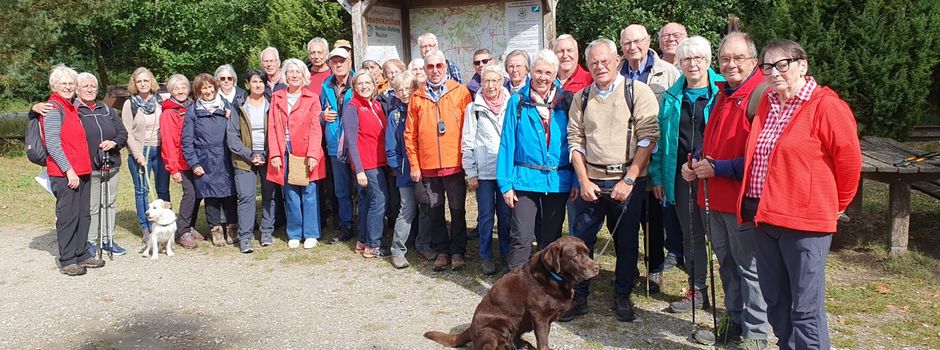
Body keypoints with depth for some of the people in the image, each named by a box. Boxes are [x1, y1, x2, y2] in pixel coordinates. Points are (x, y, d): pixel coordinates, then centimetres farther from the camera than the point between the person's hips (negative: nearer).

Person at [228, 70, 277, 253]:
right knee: (246, 196, -7)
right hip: (245, 158, -1)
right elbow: (232, 136, 1)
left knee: (269, 195, 4)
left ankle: (267, 232, 15)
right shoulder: (239, 107, 5)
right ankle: (245, 237, -4)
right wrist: (249, 156, -8)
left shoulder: (271, 105, 5)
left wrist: (266, 156, -8)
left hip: (268, 157, 1)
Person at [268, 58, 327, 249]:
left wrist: (313, 155, -13)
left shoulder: (312, 98, 3)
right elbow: (272, 128, 6)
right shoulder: (276, 98, 11)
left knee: (309, 194, 1)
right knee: (290, 195, 7)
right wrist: (274, 154, -4)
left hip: (306, 154, -2)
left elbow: (316, 129, -4)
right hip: (284, 154, 2)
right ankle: (294, 234, 17)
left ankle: (310, 234, 12)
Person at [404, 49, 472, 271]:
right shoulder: (417, 97, 6)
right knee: (434, 211, 9)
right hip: (427, 166, 2)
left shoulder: (460, 92, 1)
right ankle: (442, 251, 22)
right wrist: (414, 165, 2)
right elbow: (410, 134, 6)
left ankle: (458, 251, 19)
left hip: (455, 163, -2)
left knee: (457, 209, 6)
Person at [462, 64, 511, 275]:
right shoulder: (474, 108, 1)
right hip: (484, 171, -1)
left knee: (506, 214, 7)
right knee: (486, 215, 5)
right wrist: (470, 173, -2)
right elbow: (467, 143, 2)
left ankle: (507, 252, 22)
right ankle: (486, 256, 16)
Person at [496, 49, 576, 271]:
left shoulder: (564, 102, 3)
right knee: (521, 238, -6)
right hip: (525, 179, -2)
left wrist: (576, 180, -2)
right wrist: (505, 182, -6)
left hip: (558, 180, 2)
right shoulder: (518, 101, -1)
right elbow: (507, 143, -1)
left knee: (551, 238, 14)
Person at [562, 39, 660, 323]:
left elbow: (648, 138, -9)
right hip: (591, 181, 3)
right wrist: (584, 181, -3)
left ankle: (622, 296, 25)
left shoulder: (637, 92, -4)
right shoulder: (581, 98, 8)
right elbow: (575, 141, 8)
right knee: (581, 240, 3)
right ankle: (579, 297, 17)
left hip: (628, 182, -2)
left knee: (626, 242, 8)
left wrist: (628, 180, -14)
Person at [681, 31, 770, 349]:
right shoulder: (723, 94, 13)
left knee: (749, 267, 3)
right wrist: (697, 164, 6)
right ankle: (735, 320, 35)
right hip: (715, 197, 8)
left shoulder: (762, 95, -15)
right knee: (726, 264, 19)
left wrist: (718, 168, -18)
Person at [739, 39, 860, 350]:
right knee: (775, 301, 18)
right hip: (764, 216, 7)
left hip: (804, 221, -7)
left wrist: (835, 205, 4)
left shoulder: (825, 106, -11)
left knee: (805, 310, -2)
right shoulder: (766, 103, 10)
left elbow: (849, 160, -7)